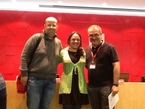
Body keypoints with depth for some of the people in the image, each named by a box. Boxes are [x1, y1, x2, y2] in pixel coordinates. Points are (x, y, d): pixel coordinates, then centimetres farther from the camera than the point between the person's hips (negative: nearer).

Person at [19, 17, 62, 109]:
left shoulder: (58, 42, 8)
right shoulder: (36, 38, -5)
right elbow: (24, 55, -6)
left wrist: (55, 74, 8)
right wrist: (24, 73, -10)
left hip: (51, 81, 4)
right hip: (35, 79, -4)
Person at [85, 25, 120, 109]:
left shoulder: (109, 48, -6)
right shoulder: (86, 50, 10)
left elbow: (116, 66, -11)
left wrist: (115, 84, -16)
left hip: (106, 86, -5)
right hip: (92, 86, 5)